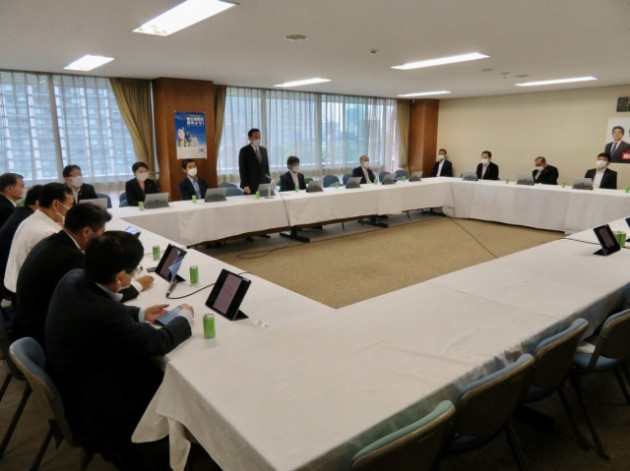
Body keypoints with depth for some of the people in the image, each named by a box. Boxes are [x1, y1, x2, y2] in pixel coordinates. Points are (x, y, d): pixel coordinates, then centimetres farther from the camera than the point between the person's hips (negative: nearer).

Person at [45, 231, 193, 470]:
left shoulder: (74, 277, -14)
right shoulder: (103, 313, -39)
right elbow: (159, 342, -24)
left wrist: (141, 314, 4)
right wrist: (185, 316, -7)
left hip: (68, 380, 8)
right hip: (89, 406, -8)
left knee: (151, 366, 14)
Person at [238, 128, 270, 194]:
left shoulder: (263, 150, 13)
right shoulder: (244, 151, -4)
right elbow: (242, 169, -8)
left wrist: (269, 182, 10)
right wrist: (245, 185, -15)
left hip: (263, 185, 5)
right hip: (251, 186, -5)